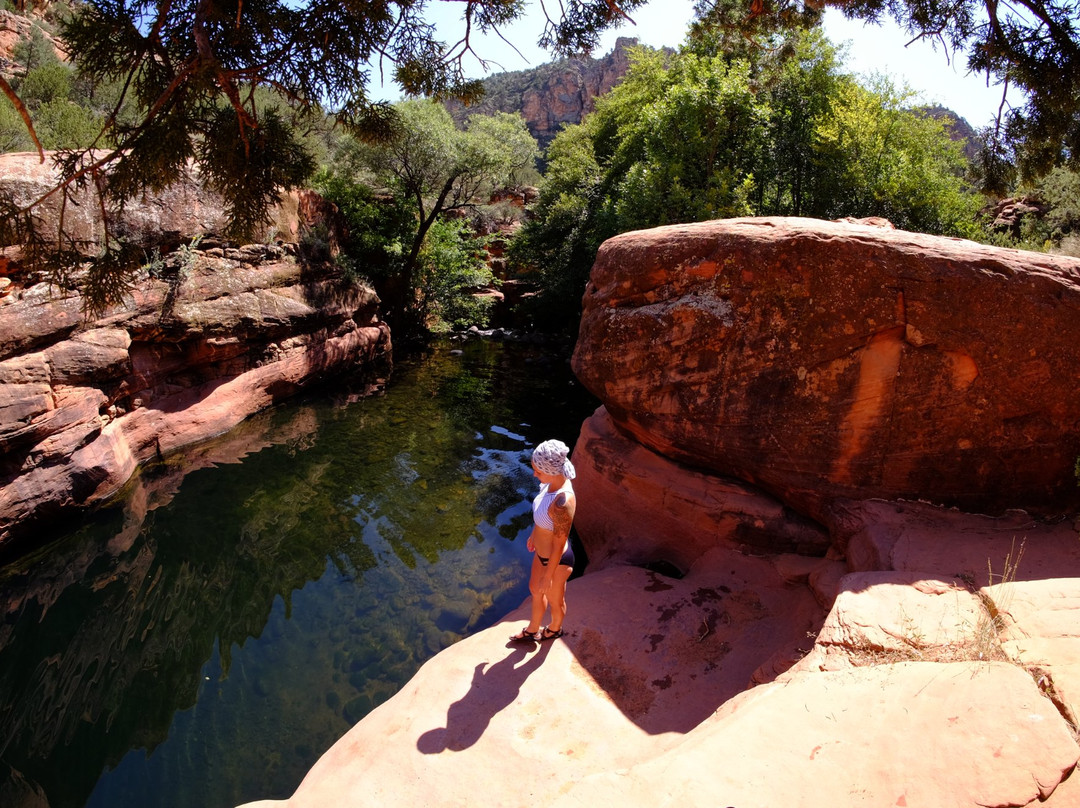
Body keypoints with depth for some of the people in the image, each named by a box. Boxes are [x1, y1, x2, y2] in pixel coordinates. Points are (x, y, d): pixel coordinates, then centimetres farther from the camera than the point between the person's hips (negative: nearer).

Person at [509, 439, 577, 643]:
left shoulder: (563, 502, -41)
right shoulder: (553, 481, -17)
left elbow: (559, 545, -28)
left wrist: (548, 577, -15)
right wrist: (535, 533, 19)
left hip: (556, 561, -8)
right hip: (542, 552, 8)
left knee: (554, 600, 25)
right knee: (535, 589, 31)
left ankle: (555, 629, 58)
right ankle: (532, 631, 58)